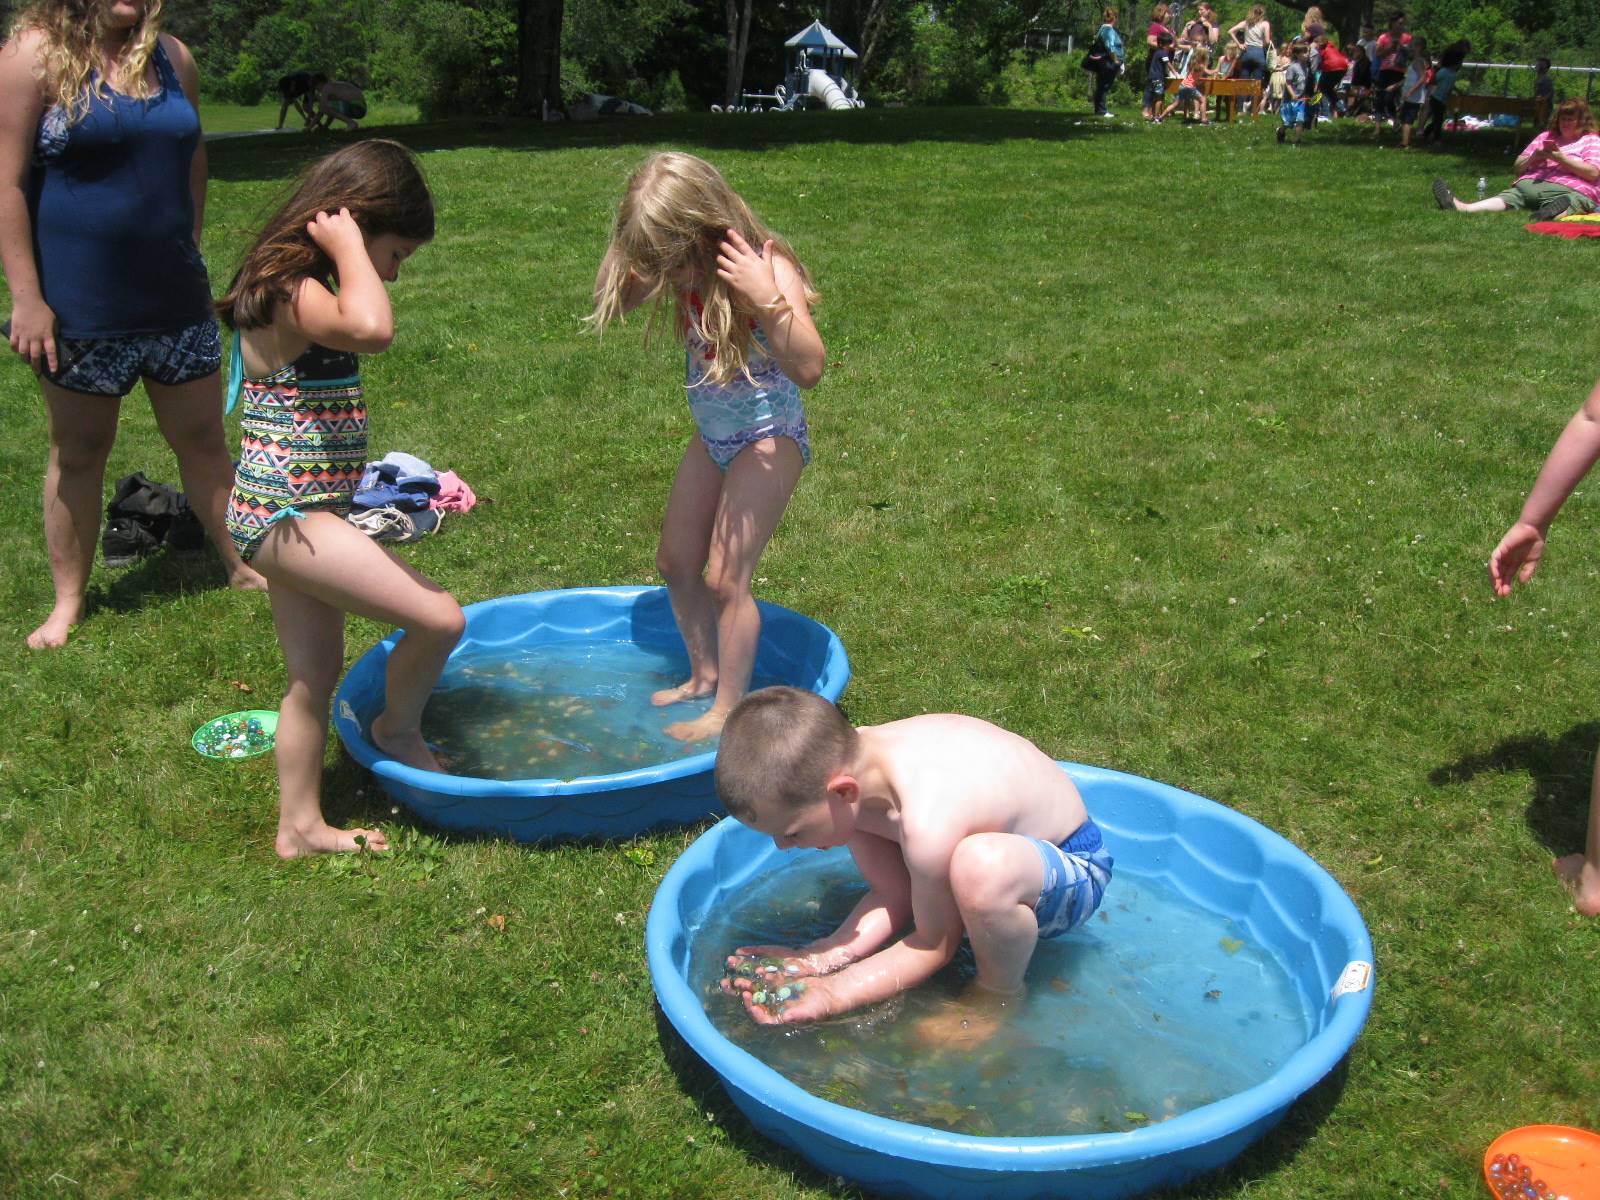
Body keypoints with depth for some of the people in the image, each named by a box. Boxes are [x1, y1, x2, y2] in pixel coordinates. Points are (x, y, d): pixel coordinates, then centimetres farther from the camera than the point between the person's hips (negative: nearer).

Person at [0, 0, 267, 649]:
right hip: (79, 305, -4)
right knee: (78, 452, 9)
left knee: (203, 438, 13)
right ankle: (68, 601, 22)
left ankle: (241, 564, 28)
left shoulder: (173, 57, 5)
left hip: (174, 297, 4)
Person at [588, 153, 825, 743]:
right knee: (675, 563, 16)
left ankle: (729, 708, 10)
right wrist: (624, 248, -13)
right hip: (712, 435, 8)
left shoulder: (768, 269, -28)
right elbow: (606, 306, 3)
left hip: (769, 438, -8)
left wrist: (766, 299, -50)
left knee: (724, 578, -8)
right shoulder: (681, 266, -8)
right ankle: (704, 674, 37)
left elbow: (809, 369, -38)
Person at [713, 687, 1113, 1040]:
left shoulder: (928, 821, -38)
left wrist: (834, 994, -22)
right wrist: (823, 957, -16)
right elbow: (892, 895, -4)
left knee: (981, 865, -40)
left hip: (1075, 869, -8)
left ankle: (998, 1000, -11)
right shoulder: (848, 757, -14)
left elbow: (934, 946, -20)